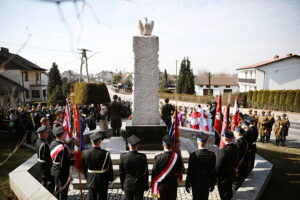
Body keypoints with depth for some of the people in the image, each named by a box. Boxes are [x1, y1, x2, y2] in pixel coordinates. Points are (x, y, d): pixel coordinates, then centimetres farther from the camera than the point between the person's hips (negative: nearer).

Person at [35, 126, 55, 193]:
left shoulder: (38, 141, 2)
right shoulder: (44, 144, -27)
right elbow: (46, 157, -25)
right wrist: (51, 165, -14)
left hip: (40, 163, 10)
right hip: (45, 165, -10)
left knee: (44, 181, 21)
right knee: (51, 180, 3)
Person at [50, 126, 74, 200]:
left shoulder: (52, 143, -5)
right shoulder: (63, 148, -31)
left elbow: (53, 157, 6)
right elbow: (64, 163, -28)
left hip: (55, 170, 8)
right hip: (63, 173, -8)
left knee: (57, 188, 26)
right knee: (63, 191, 10)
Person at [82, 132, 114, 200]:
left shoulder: (85, 153, -12)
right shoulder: (105, 153, -22)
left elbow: (84, 167, 1)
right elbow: (110, 168, -11)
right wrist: (111, 178, 6)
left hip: (91, 181, 3)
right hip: (103, 182, -3)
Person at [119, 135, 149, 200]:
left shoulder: (123, 157, -11)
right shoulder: (142, 157, -15)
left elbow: (121, 173, -1)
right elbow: (145, 173, -6)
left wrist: (122, 185, 12)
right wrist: (146, 185, 7)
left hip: (127, 185, 1)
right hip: (139, 185, -1)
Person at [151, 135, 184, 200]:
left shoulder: (158, 158, -19)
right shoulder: (177, 157, -12)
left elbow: (154, 173, -11)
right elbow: (181, 171, 0)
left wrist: (153, 186, 1)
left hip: (162, 185, -2)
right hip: (173, 185, 2)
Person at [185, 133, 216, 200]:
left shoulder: (193, 155, -20)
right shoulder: (212, 154, -11)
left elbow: (190, 171, -13)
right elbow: (213, 171, -3)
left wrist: (187, 184, 0)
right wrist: (213, 184, 10)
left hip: (196, 183, -2)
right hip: (207, 183, 3)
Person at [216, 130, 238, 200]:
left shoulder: (223, 151, -35)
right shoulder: (235, 147, -12)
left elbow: (218, 166, -25)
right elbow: (235, 161, 2)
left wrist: (215, 175, -10)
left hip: (224, 176, -7)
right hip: (232, 173, 7)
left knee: (224, 194, 16)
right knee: (229, 190, 29)